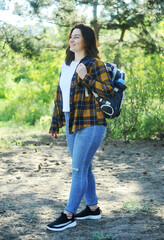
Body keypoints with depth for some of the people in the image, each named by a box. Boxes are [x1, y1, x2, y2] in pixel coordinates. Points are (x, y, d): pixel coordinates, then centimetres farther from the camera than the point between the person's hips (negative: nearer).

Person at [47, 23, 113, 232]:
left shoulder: (94, 64, -8)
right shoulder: (66, 66, 14)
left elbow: (109, 92, -14)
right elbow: (60, 96, 17)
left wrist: (86, 78, -24)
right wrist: (55, 124, 17)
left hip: (90, 124, -8)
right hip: (72, 124, 8)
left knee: (78, 170, -5)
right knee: (84, 168, 14)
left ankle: (69, 216, 2)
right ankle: (93, 208, 26)